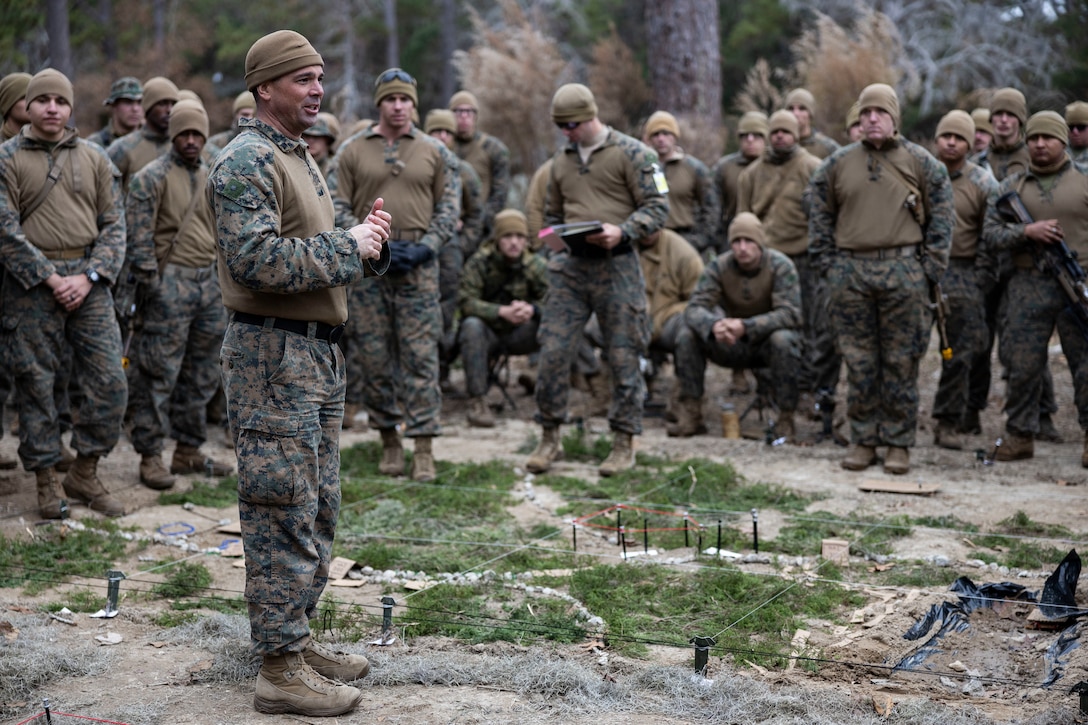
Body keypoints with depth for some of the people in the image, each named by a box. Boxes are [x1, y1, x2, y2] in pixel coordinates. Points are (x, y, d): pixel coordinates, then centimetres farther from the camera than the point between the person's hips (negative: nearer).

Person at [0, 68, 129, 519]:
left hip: (88, 282, 3)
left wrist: (88, 277, -7)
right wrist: (49, 278, -12)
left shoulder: (94, 158, 10)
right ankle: (47, 481, 14)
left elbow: (113, 225, 7)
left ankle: (85, 474, 13)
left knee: (110, 381, -1)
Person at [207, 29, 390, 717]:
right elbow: (257, 259, -25)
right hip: (273, 356, -10)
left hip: (319, 355, 10)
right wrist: (347, 245, -17)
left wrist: (367, 240, 3)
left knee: (320, 510, 16)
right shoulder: (246, 162, -13)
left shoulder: (302, 158, 19)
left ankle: (297, 637, 28)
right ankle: (281, 670, 0)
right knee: (284, 515, -6)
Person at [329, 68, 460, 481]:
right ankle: (389, 441, 15)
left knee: (420, 355, -4)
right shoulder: (352, 151, 6)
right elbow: (338, 207, 3)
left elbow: (449, 209, 6)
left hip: (418, 265, -1)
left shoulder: (435, 152, 7)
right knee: (373, 356, 4)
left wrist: (425, 248, -9)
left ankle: (423, 448, -2)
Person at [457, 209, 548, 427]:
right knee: (472, 325, -35)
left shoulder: (536, 265, -5)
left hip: (517, 336, 2)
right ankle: (477, 401, -33)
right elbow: (465, 301, -21)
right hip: (487, 332, -2)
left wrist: (531, 309, -35)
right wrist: (502, 312, -34)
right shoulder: (479, 261, -13)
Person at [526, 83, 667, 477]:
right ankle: (549, 438, 10)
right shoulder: (561, 160, 15)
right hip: (570, 266, 5)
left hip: (616, 266, -5)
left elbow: (657, 206, -7)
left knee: (623, 356, 0)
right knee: (552, 351, -1)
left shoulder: (631, 153, -3)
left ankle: (624, 444, 10)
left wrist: (622, 231, -21)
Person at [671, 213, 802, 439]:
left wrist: (746, 326, -42)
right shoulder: (719, 266, -11)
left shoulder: (780, 266, -19)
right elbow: (695, 307, -18)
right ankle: (691, 415, -14)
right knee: (687, 335, -19)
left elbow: (789, 313, -27)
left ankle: (786, 419, -24)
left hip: (767, 341, -3)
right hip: (733, 346, 3)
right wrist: (714, 325, -43)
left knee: (782, 340, -37)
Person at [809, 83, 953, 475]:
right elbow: (820, 217, 14)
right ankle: (863, 440, 14)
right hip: (851, 272, 2)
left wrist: (929, 267, -1)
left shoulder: (920, 163, 4)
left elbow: (942, 215, 6)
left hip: (903, 271, -2)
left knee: (901, 363, 2)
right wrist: (827, 263, 5)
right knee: (859, 363, 5)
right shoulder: (836, 164, 8)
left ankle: (899, 443, 10)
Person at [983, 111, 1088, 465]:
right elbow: (992, 230, 5)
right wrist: (1028, 231, -13)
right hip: (1028, 287, 1)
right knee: (1022, 365, 2)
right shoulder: (1011, 186, 10)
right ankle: (1020, 436, 13)